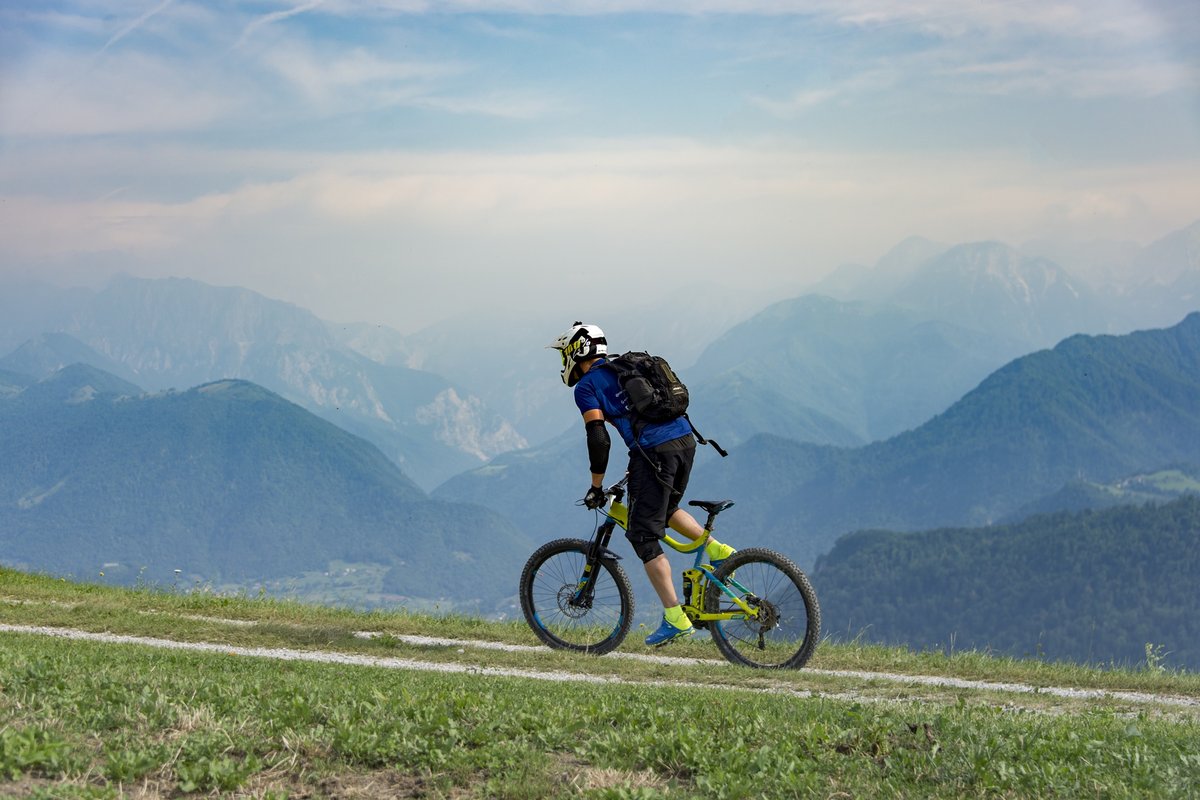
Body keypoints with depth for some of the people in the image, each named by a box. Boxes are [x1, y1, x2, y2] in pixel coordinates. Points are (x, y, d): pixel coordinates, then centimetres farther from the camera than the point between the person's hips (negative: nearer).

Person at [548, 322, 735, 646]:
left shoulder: (586, 386, 2)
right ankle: (717, 550, 18)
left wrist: (596, 487, 3)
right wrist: (637, 473, 39)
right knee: (667, 508, 33)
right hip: (686, 438, 8)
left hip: (654, 450, -8)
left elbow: (599, 439, -7)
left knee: (644, 537, 1)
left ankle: (675, 619, -3)